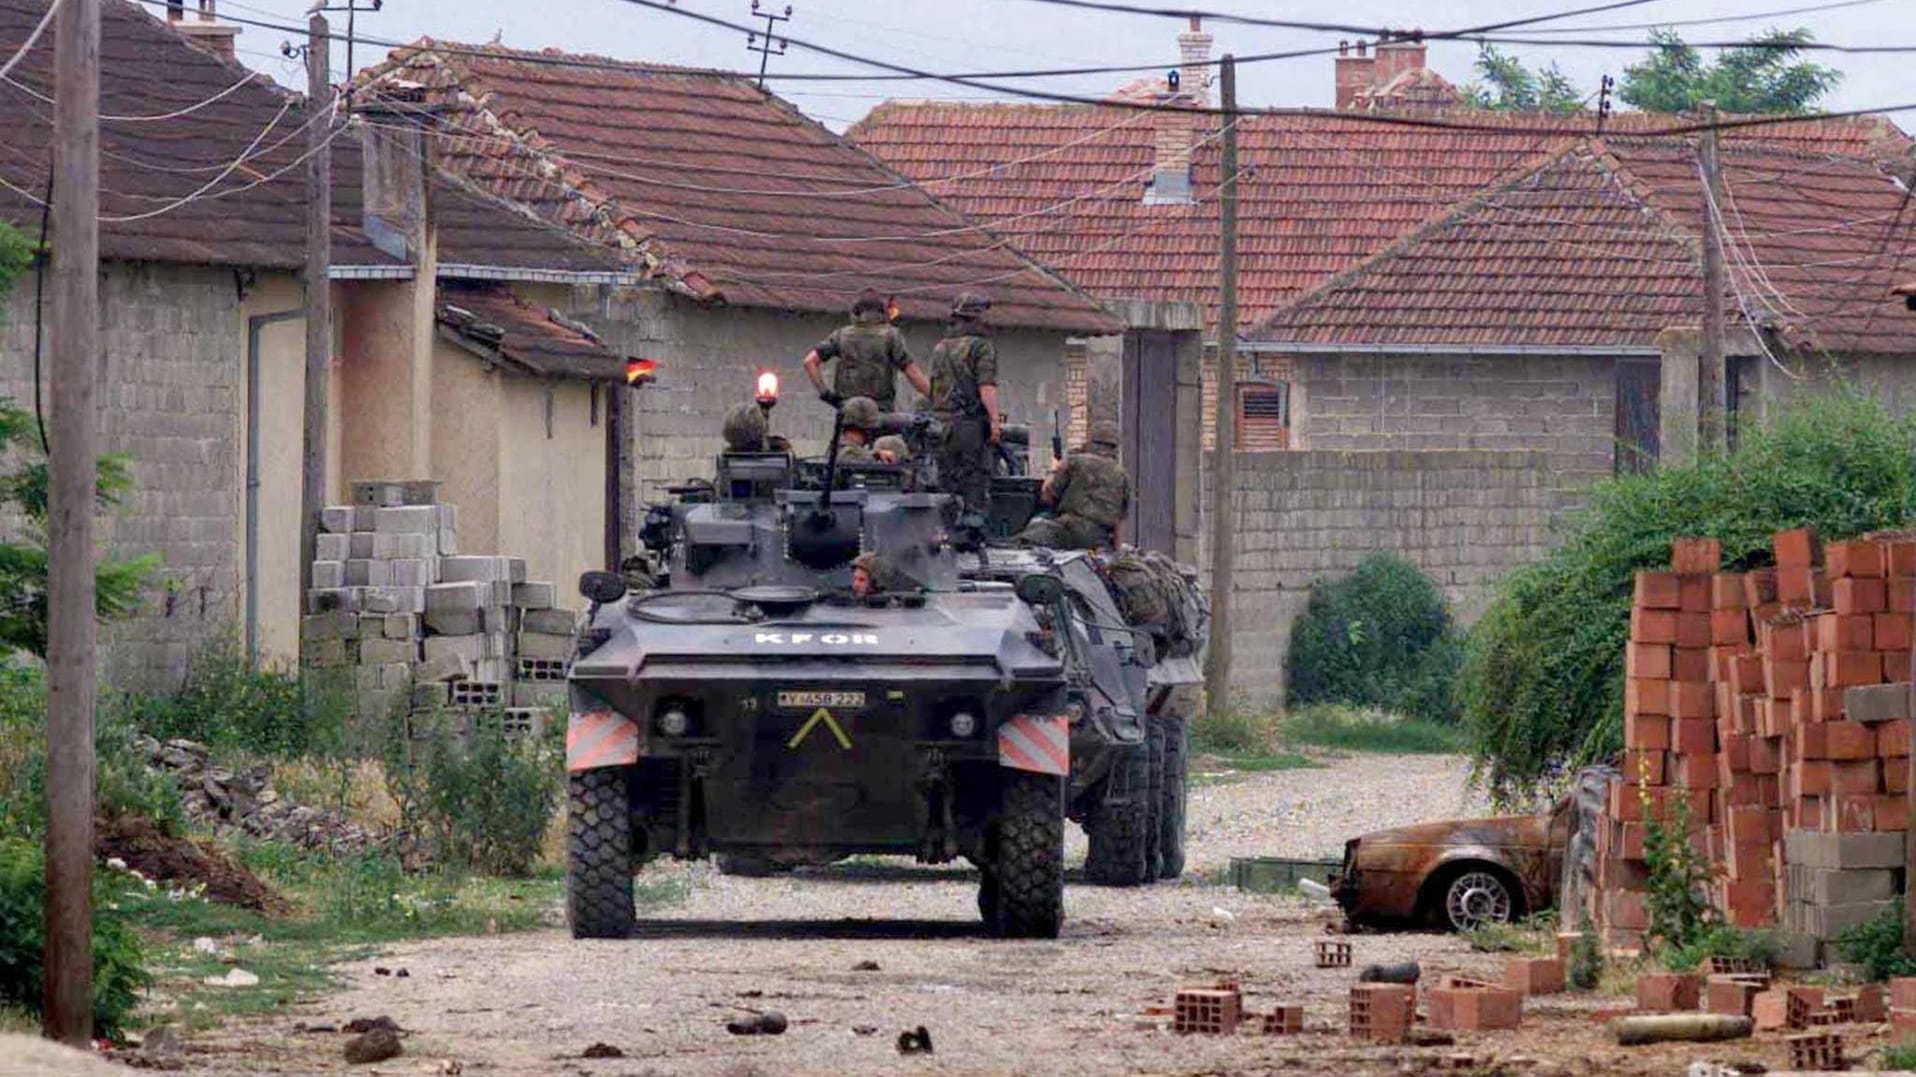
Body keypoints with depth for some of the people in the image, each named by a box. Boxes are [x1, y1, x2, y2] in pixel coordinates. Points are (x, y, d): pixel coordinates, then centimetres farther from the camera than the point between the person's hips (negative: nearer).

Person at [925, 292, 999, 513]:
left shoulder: (940, 348, 15)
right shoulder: (981, 347, -7)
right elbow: (986, 387, -15)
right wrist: (994, 421, -15)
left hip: (941, 422, 6)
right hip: (971, 424, -6)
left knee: (947, 481, 9)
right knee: (976, 480, -5)